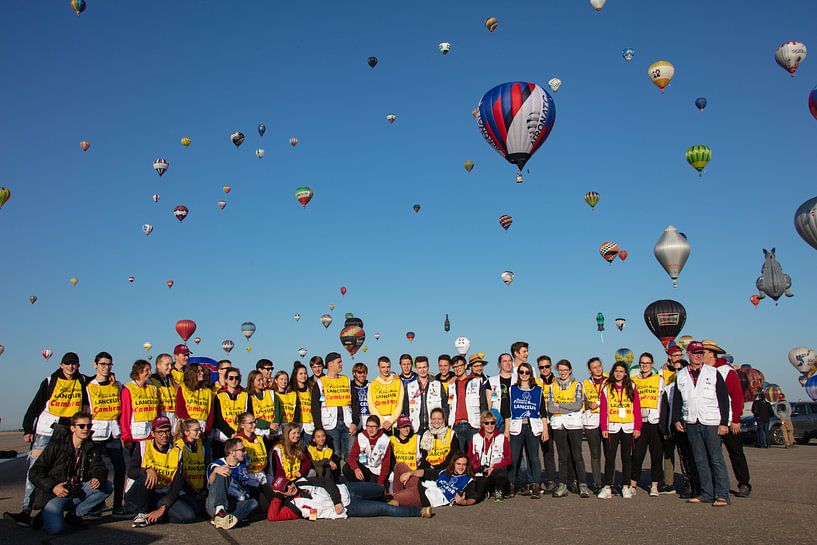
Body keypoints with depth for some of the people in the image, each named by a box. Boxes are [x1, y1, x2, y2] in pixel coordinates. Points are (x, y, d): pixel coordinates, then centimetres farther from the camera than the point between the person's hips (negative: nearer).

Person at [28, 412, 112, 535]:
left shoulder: (91, 449, 4)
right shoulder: (57, 445, -9)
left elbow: (99, 468, -2)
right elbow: (34, 472, -9)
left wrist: (98, 478, -28)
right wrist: (52, 486, -24)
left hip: (77, 492, 5)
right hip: (52, 493, -5)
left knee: (107, 487, -16)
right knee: (54, 529, -28)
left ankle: (74, 514, -5)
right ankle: (47, 515, 7)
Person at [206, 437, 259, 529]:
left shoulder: (242, 466, 21)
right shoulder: (217, 465, 3)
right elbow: (210, 483, -16)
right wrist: (215, 471, -37)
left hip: (233, 507, 4)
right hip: (215, 505, -4)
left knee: (253, 502, -25)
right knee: (222, 474, -24)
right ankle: (219, 511, -44)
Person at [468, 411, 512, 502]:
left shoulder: (502, 438, 4)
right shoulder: (474, 438, 8)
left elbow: (508, 459, 1)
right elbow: (470, 457, 10)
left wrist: (494, 467, -13)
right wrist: (478, 468, -9)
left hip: (497, 470, -1)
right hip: (480, 474, 1)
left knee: (501, 474, -38)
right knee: (476, 496, -22)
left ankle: (498, 491, -2)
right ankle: (488, 490, 16)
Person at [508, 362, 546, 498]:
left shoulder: (538, 390, 10)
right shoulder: (512, 390, 9)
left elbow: (543, 412, 10)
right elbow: (507, 411, 9)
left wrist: (545, 429, 3)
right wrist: (506, 429, 3)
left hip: (533, 428, 0)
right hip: (516, 428, 0)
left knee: (533, 457, -2)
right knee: (513, 457, -3)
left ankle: (535, 486, 4)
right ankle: (511, 486, 7)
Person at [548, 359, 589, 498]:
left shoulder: (577, 385, 4)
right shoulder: (553, 386, 11)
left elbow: (578, 405, -9)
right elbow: (550, 407, 0)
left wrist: (559, 405, -8)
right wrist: (569, 407, -10)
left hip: (574, 424, -2)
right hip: (558, 425, 2)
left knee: (577, 455, -5)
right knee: (562, 456, 5)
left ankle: (582, 485, 1)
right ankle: (562, 485, 9)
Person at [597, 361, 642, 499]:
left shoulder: (631, 387, 6)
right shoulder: (607, 388, 5)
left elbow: (637, 409, 3)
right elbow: (603, 409, 2)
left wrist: (637, 427, -3)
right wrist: (604, 428, -5)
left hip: (628, 428, 1)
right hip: (612, 428, 0)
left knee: (627, 458, 7)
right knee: (609, 458, -1)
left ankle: (626, 487, 16)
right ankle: (607, 488, 4)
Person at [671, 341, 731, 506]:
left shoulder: (713, 373, 2)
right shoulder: (680, 375, 10)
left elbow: (724, 398, -1)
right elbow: (677, 399, 15)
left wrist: (724, 422, -6)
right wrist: (676, 420, 6)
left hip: (711, 422, -3)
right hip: (691, 423, 3)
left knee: (716, 459, -2)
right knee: (700, 460, 7)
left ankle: (722, 495, 3)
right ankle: (707, 494, 14)